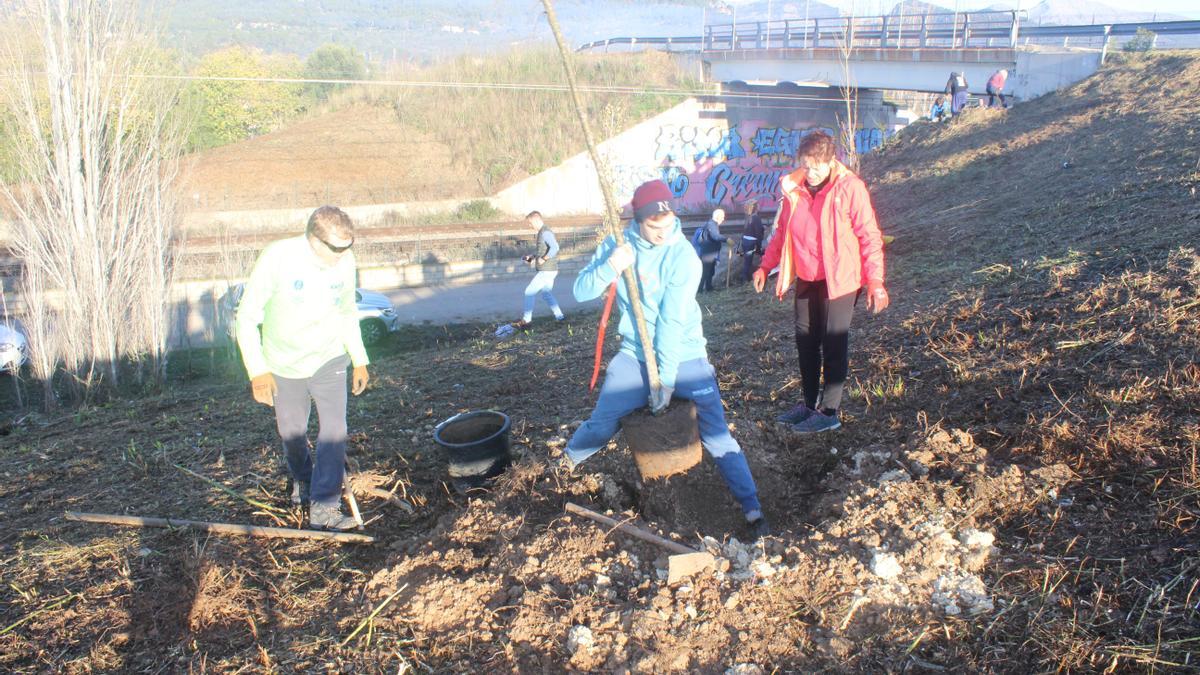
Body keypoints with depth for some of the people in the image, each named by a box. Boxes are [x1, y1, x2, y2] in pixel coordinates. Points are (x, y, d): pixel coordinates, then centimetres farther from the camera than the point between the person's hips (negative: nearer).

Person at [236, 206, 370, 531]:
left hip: (329, 360, 1)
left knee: (334, 429, -12)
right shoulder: (277, 257, -22)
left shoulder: (345, 262, -10)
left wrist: (360, 360, 9)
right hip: (284, 366, -1)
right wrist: (257, 370, -21)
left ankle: (323, 507, -5)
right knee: (291, 431, 13)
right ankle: (302, 480, 44)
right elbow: (247, 316, -16)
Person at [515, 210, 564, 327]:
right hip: (546, 270, 10)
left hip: (547, 271, -10)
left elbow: (555, 247, -32)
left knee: (530, 292, -4)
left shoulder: (545, 233, -17)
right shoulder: (542, 233, 13)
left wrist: (543, 259, -24)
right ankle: (559, 317, 21)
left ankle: (526, 319, 3)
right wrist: (531, 257, 12)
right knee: (547, 294, 18)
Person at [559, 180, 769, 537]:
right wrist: (610, 267, -27)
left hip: (683, 356, -2)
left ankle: (753, 511, -1)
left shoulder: (683, 255, -16)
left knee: (717, 435, -9)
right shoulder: (616, 245, -4)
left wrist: (666, 378, -20)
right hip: (635, 355, 3)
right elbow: (581, 292, -7)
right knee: (601, 423, -2)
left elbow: (672, 321, -19)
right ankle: (569, 457, 30)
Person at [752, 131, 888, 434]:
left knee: (833, 344, 0)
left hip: (839, 279, -6)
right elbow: (783, 232, 14)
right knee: (805, 341, 13)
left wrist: (875, 280, -18)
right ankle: (809, 403, 27)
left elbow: (869, 236, -12)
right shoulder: (793, 188, 1)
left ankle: (829, 411, 9)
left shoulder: (850, 187, -14)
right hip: (806, 278, 6)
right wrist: (765, 266, 10)